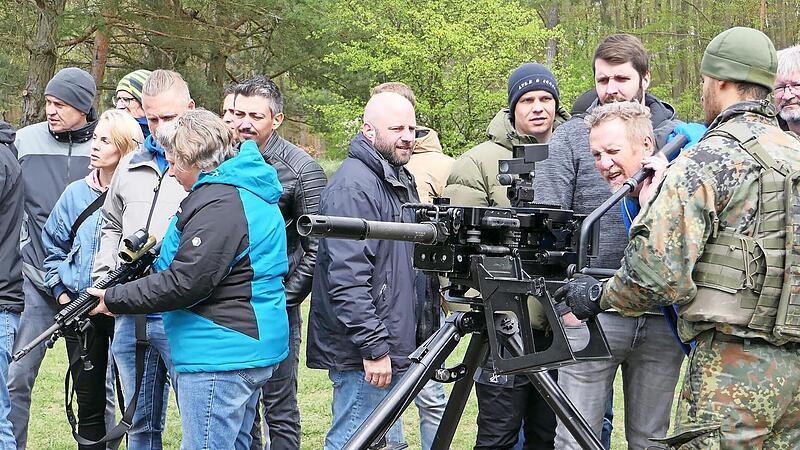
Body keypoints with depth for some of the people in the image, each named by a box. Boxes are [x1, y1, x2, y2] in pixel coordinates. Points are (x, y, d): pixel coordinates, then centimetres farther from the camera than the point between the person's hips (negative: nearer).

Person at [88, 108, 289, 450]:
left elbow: (185, 283, -22)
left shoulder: (219, 204, -20)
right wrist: (154, 262, 11)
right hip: (249, 348, 11)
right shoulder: (246, 189, 14)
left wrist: (114, 299, -13)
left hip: (220, 357, -11)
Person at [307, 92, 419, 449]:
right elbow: (347, 278, -24)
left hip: (390, 347, 10)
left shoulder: (400, 179, 16)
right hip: (363, 354, -10)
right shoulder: (353, 186, -17)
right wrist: (374, 348, -24)